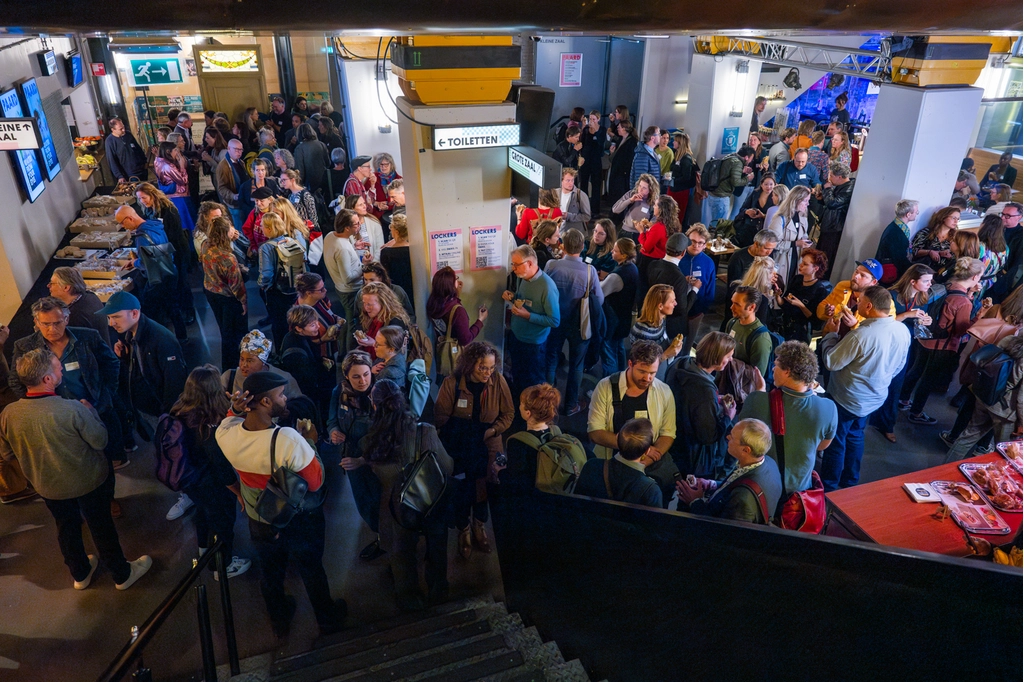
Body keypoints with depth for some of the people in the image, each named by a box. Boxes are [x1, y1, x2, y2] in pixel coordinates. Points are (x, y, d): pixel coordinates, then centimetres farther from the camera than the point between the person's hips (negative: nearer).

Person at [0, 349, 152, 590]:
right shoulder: (73, 409, -34)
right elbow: (100, 441, -19)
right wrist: (91, 411, -4)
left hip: (47, 486, 4)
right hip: (88, 481, -4)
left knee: (66, 527, 26)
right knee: (101, 526, 16)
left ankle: (80, 574, 48)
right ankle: (122, 574, 35)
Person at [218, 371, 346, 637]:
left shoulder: (226, 435, -23)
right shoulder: (288, 439, -38)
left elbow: (230, 421, 4)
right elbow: (316, 481, -25)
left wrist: (236, 409, -17)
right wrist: (310, 443, -14)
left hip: (259, 523, 4)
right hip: (301, 522, -4)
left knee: (270, 573, 29)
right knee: (312, 571, 23)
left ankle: (279, 622, 55)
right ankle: (328, 620, 48)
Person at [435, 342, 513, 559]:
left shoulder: (498, 381, -14)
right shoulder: (451, 383, -18)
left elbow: (508, 414, -5)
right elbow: (441, 418, -11)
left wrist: (492, 431, -17)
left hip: (488, 448, 2)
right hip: (459, 449, -1)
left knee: (484, 489, 15)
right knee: (462, 491, 10)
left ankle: (479, 526, 46)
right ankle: (464, 531, 39)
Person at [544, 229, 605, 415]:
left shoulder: (551, 265, -17)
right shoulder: (589, 270, -21)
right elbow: (599, 300, -13)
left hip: (555, 321, 2)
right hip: (579, 323, -2)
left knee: (551, 360, 20)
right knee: (576, 364, 15)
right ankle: (571, 405, 27)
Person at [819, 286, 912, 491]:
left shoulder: (861, 335, -33)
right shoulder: (903, 331, -8)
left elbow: (831, 362, -24)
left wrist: (830, 333, -10)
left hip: (847, 398, -7)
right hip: (875, 397, 7)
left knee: (835, 442, 10)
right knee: (855, 436, 26)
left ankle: (828, 488, 26)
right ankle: (850, 481, 40)